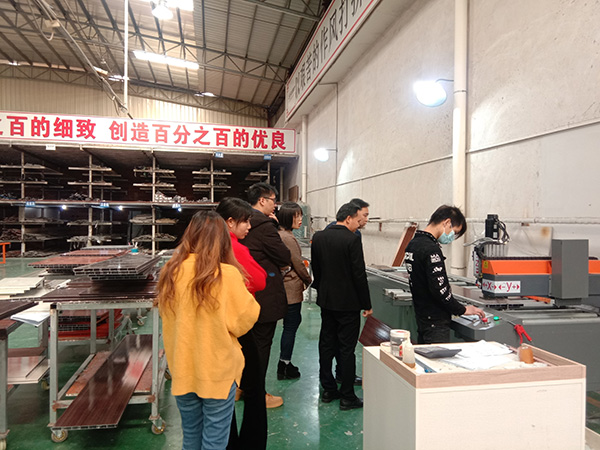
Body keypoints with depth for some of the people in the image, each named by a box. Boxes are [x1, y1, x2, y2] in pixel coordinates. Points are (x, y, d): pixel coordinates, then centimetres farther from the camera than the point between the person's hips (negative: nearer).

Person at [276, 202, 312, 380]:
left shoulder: (278, 234, 9)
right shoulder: (288, 238, -20)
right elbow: (298, 264, -15)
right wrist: (308, 280, 2)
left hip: (284, 288, 9)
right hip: (291, 289, -9)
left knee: (293, 322, 18)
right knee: (290, 326, 2)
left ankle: (285, 363, 26)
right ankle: (284, 367, 13)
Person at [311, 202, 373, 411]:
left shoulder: (318, 237, 2)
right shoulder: (352, 239, -17)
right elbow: (359, 274, -16)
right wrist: (367, 304, -7)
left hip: (326, 300, 6)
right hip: (348, 302, -6)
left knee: (326, 345, 15)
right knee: (347, 349, 3)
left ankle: (328, 390, 26)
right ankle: (347, 397, 12)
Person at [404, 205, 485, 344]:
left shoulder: (413, 244, 10)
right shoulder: (431, 249, -21)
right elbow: (439, 289, -24)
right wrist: (462, 309, -11)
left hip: (422, 318, 10)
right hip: (436, 322, -10)